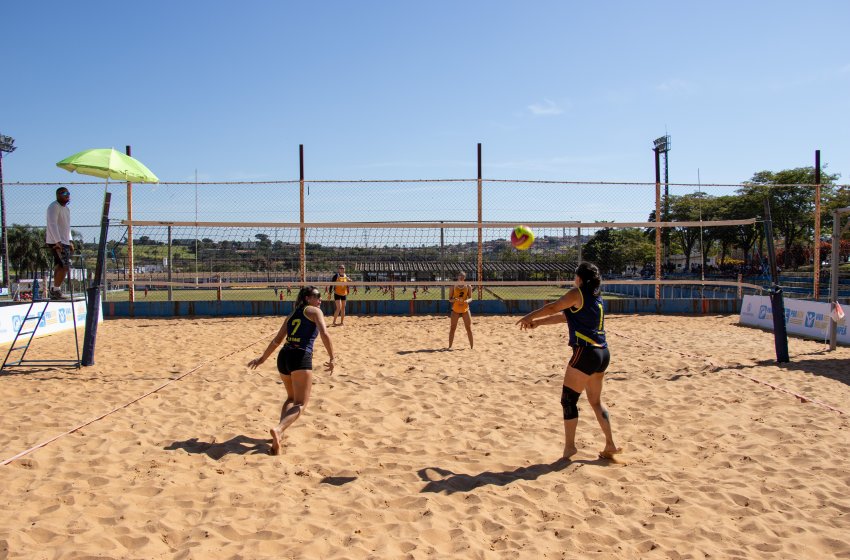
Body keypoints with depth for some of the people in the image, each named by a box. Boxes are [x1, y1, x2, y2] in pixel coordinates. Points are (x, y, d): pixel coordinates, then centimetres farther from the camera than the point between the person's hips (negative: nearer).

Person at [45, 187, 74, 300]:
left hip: (64, 242, 9)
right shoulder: (54, 207, -10)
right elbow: (52, 224, -18)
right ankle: (55, 290, -10)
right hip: (56, 242, -9)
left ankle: (54, 292, 12)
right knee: (65, 266, -16)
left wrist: (70, 242, 19)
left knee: (59, 267, 8)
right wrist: (58, 242, -25)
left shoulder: (66, 208, 19)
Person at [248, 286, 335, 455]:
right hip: (301, 358, -7)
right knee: (301, 403, -4)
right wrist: (332, 358, -7)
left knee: (291, 398, 25)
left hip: (283, 357, 7)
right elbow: (324, 334, -11)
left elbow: (277, 340, 26)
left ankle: (279, 432, 8)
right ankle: (278, 429, -28)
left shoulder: (292, 315, 25)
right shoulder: (314, 311, 6)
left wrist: (262, 358, 34)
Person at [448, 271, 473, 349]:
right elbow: (450, 299, 3)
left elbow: (470, 298, -1)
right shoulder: (453, 287, 4)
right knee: (452, 328, 2)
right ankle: (449, 346, 8)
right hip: (455, 309, 0)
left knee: (469, 328, -1)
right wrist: (454, 300, -20)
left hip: (465, 309, 0)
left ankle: (471, 346, 6)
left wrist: (467, 300, -24)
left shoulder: (468, 287, 5)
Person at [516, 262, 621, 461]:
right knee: (596, 401, 17)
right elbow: (565, 316, 22)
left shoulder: (577, 293, -7)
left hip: (585, 353, -9)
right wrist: (538, 322, 24)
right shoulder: (596, 296, 17)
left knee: (568, 399, 2)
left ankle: (569, 446, 6)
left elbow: (552, 308, 1)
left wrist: (529, 317, 16)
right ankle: (610, 446, 20)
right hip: (602, 353, 9)